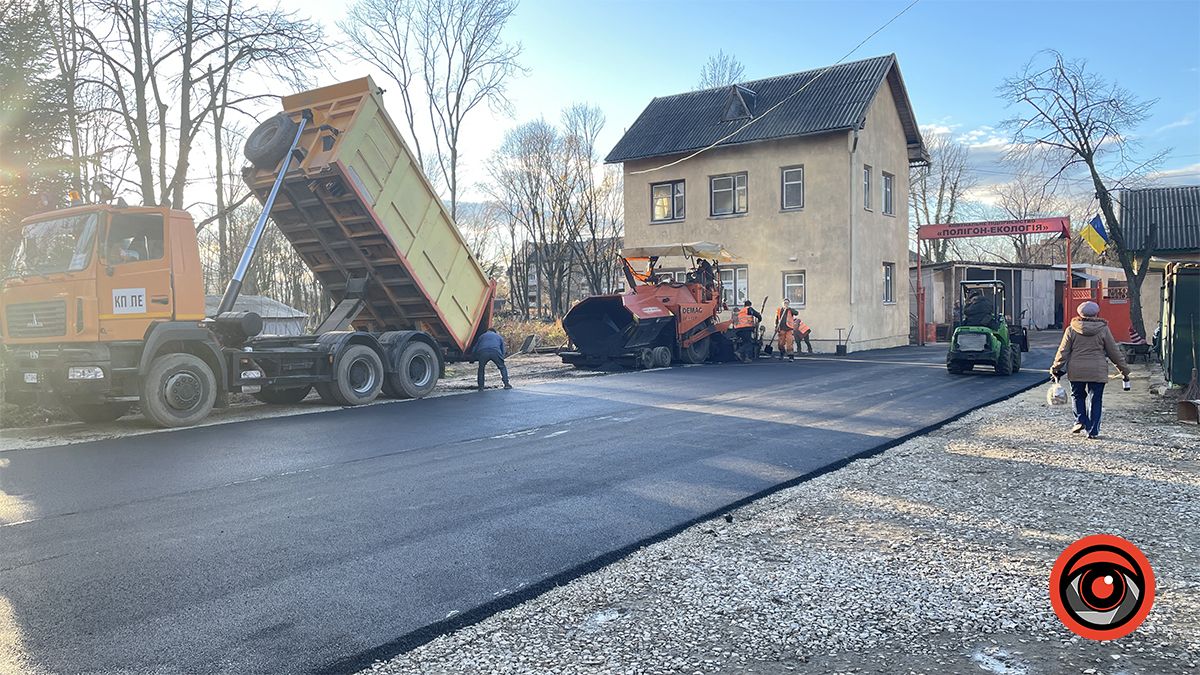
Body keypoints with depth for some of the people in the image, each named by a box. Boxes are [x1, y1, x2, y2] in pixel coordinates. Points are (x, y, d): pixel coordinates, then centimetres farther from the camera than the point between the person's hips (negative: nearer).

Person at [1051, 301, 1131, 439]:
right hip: (1097, 371, 0)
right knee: (1096, 400, 7)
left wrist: (1056, 369, 11)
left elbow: (1063, 351, 2)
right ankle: (1093, 430, 6)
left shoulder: (1071, 330, 1)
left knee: (1078, 396, 18)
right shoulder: (1103, 329, 0)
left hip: (1076, 371, 1)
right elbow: (1114, 352, 5)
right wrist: (1124, 370, 13)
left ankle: (1080, 421, 0)